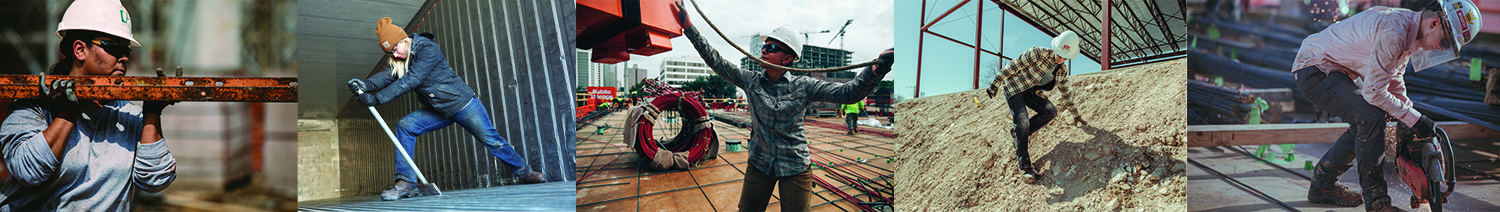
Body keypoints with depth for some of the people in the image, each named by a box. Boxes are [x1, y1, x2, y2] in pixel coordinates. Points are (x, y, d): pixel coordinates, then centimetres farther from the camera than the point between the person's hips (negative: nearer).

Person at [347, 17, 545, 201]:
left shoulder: (428, 49, -24)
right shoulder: (397, 59, 0)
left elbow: (410, 80, -32)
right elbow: (387, 75, -18)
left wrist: (376, 99, -37)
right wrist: (366, 85, -40)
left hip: (462, 103, -6)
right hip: (438, 111, 7)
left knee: (491, 140, -4)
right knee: (404, 126, -12)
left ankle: (524, 172, 18)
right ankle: (406, 183, -14)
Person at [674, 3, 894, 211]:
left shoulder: (803, 87, -9)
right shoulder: (751, 81, -1)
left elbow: (849, 92, -17)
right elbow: (716, 62, -2)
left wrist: (879, 67, -36)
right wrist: (687, 26, -7)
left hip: (795, 168, -2)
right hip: (759, 164, 2)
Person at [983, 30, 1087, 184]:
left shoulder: (1062, 71, 2)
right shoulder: (1038, 53, -19)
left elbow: (1065, 93, 17)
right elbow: (1014, 66, -17)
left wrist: (1075, 114, 25)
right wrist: (995, 84, -17)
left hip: (1030, 93, 6)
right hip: (1013, 87, -6)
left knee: (1051, 111, -17)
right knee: (1023, 121, -23)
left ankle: (1020, 132, 0)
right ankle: (1025, 166, -22)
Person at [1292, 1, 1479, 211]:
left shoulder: (1409, 26, 7)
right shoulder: (1393, 32, -26)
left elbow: (1394, 81, 20)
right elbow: (1374, 92, -23)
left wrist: (1408, 123, 15)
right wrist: (1414, 119, -16)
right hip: (1314, 69, -11)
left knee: (1365, 122, 15)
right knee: (1371, 117, -21)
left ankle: (1323, 185, 27)